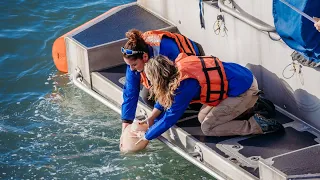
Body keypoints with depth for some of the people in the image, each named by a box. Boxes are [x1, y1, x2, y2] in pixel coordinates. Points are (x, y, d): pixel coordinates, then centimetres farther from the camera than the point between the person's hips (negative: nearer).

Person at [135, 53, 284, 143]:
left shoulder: (185, 84, -24)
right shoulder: (179, 65, -1)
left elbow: (171, 116, -17)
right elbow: (168, 98, 15)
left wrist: (146, 137, -7)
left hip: (244, 89, -9)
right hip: (241, 76, 9)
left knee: (207, 128, -4)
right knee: (202, 117, 12)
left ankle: (258, 125, -5)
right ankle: (250, 106, 15)